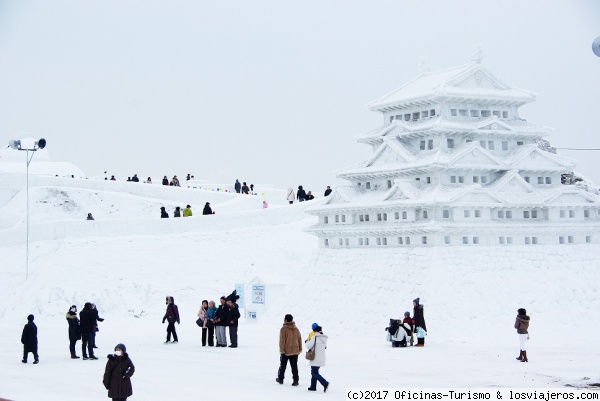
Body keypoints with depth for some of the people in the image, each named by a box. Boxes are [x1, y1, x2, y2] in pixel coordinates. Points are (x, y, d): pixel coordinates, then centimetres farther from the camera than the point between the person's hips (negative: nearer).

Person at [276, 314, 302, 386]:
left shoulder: (283, 329, -13)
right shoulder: (296, 329, 5)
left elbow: (282, 340, -15)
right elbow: (299, 339, 10)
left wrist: (282, 350, -11)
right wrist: (300, 349, 17)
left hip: (286, 351, -4)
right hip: (295, 351, 4)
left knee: (283, 365, 12)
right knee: (294, 366, 4)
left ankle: (280, 379, 23)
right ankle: (296, 380, -5)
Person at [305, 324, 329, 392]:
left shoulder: (314, 337, -15)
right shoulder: (324, 337, 6)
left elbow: (309, 346, -14)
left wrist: (307, 342, 9)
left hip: (315, 358, -8)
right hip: (321, 358, 8)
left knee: (314, 373, -5)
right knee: (314, 372, 18)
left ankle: (325, 383, -21)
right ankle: (313, 386, 21)